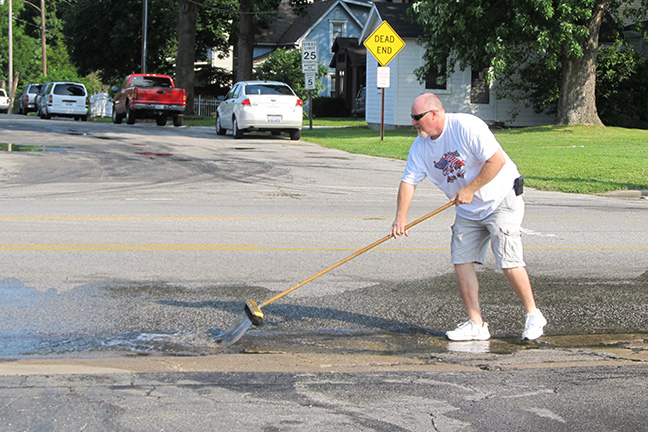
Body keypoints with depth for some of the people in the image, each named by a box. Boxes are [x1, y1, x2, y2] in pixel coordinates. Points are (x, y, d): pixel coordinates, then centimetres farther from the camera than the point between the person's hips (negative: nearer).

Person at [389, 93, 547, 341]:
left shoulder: (466, 127, -21)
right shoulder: (420, 146, 1)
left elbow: (497, 160, -24)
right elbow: (409, 181, 0)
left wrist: (470, 189, -22)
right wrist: (401, 217, -14)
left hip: (501, 201, -7)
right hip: (467, 212, 8)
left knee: (508, 261, -14)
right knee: (461, 260, -2)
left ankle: (533, 316, 2)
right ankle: (476, 325, 4)